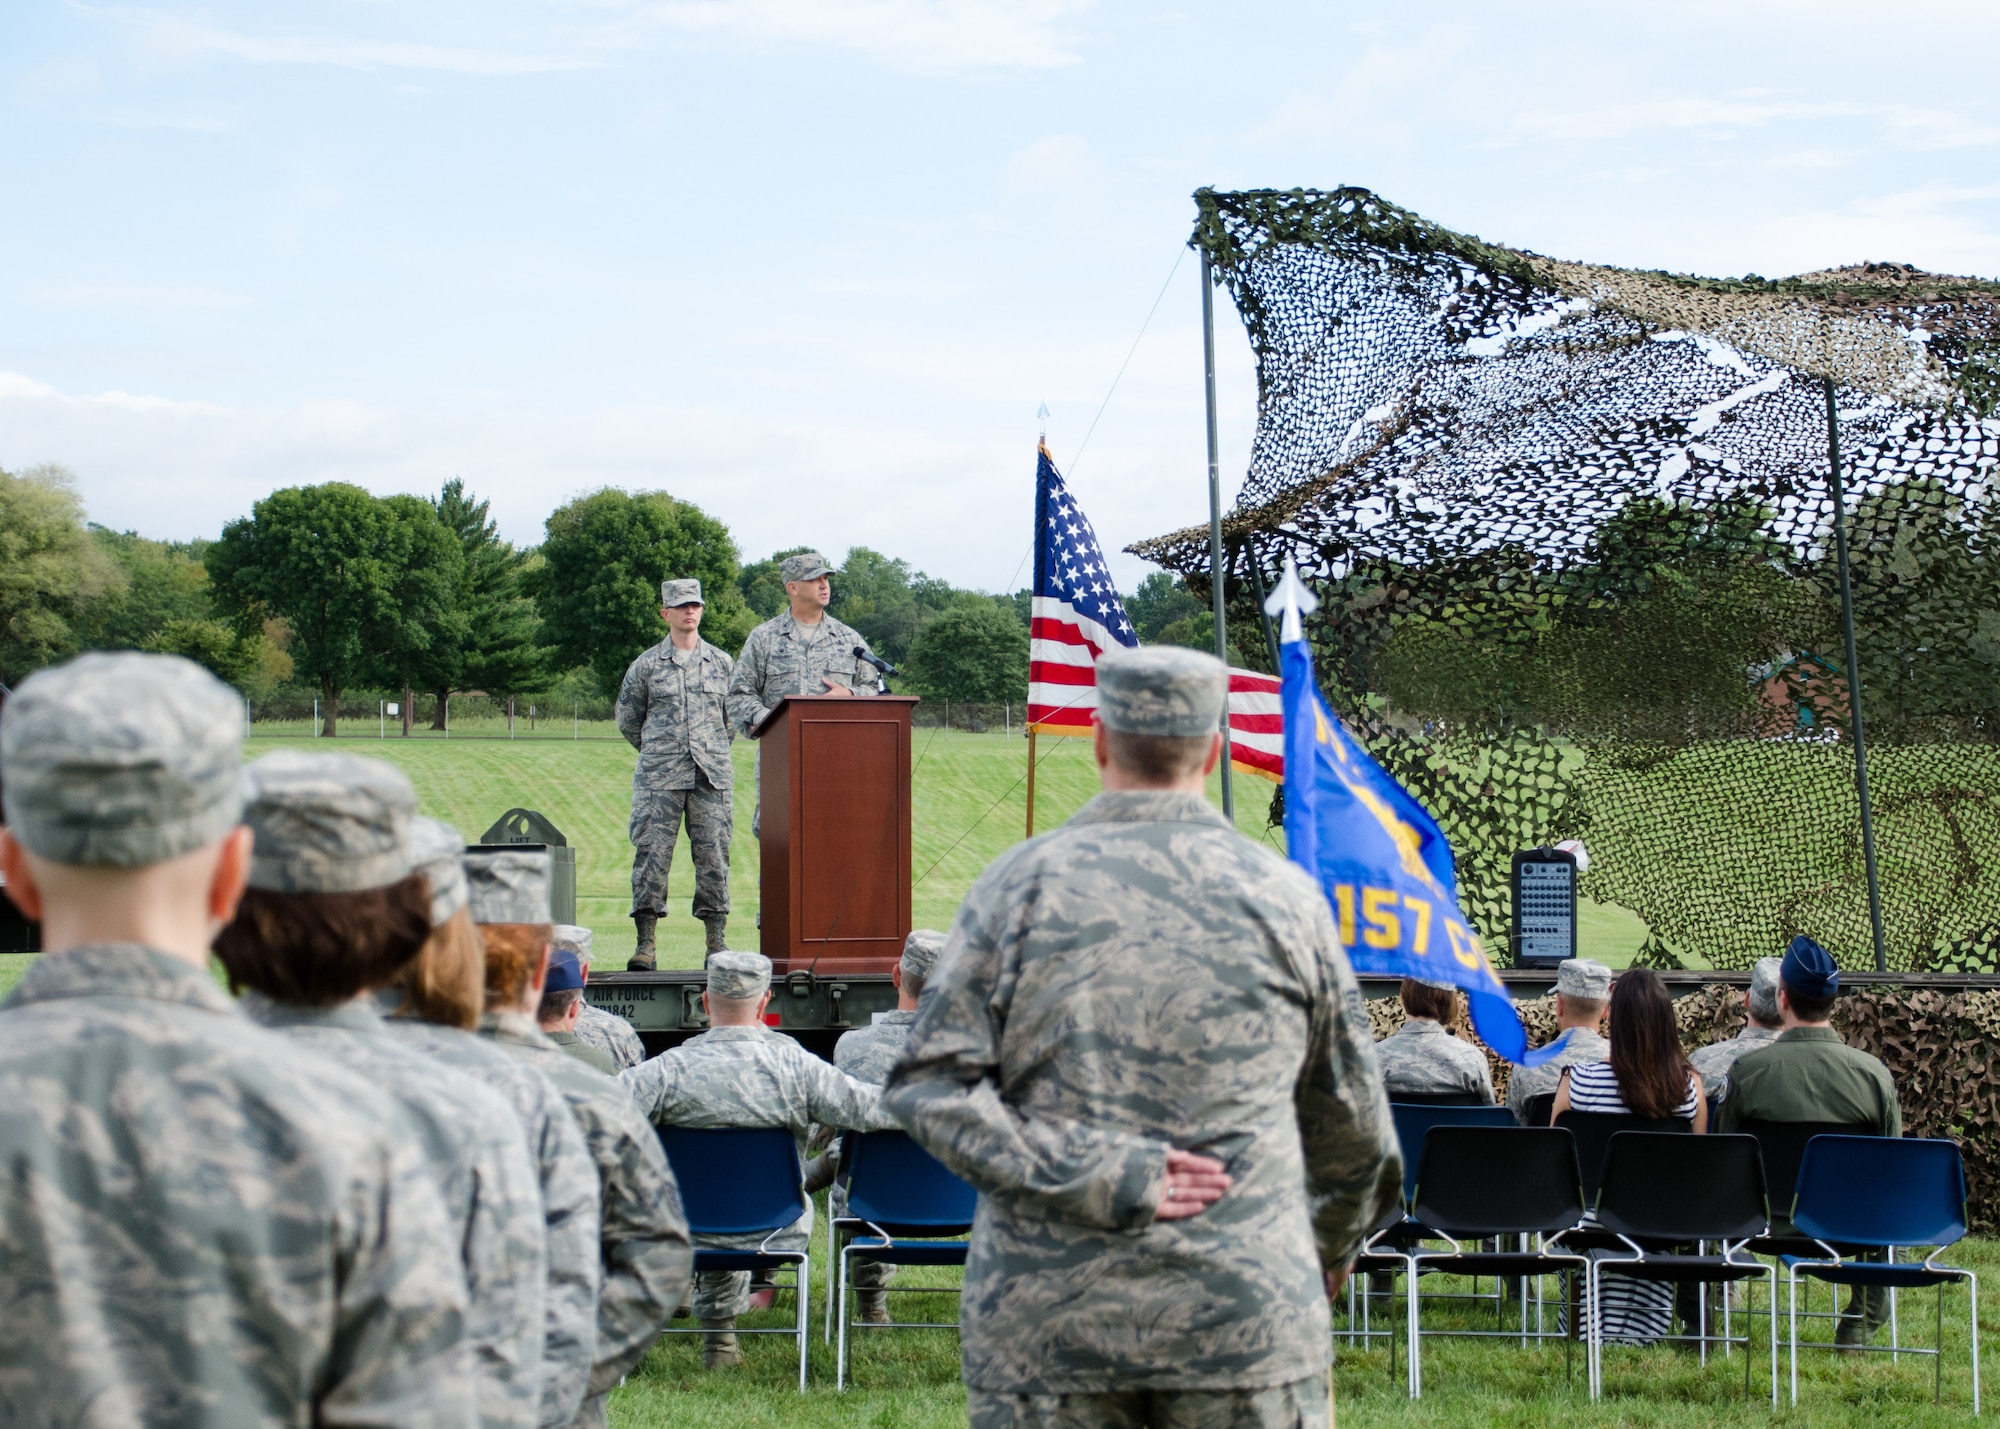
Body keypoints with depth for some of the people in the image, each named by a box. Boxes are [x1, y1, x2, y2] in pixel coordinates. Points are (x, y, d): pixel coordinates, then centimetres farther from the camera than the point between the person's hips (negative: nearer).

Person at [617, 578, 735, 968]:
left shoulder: (722, 664, 10)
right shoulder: (646, 666, 6)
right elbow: (627, 719, 16)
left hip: (711, 776, 1)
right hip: (659, 778, -1)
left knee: (714, 855, -1)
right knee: (651, 854, -5)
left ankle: (716, 941, 4)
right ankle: (646, 943, -3)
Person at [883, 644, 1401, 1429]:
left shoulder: (1021, 883, 1)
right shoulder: (1285, 896, 3)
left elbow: (929, 1083, -7)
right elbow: (1350, 1118, 13)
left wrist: (1098, 1178, -12)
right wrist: (1334, 1243, 31)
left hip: (1050, 1318, 0)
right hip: (1247, 1314, 0)